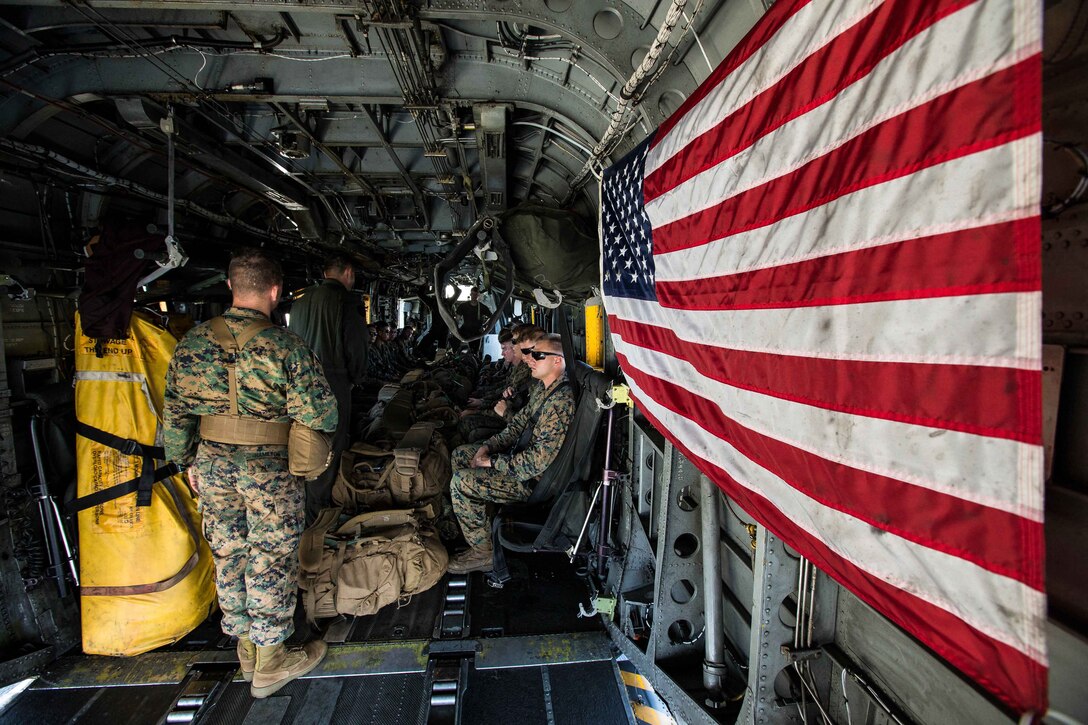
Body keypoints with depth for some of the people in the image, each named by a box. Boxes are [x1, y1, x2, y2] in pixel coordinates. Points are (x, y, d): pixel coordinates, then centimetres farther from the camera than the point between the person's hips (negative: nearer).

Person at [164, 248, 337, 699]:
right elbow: (321, 416, -19)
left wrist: (187, 462, 18)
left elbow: (174, 413, 7)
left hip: (213, 465, 6)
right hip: (269, 469, -5)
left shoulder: (193, 341, 0)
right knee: (270, 561, 9)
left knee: (228, 555, 20)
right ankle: (270, 664, 24)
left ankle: (246, 648, 37)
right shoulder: (283, 344, -17)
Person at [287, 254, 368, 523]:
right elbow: (356, 346, -10)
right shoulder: (346, 302, -10)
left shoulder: (300, 302, 11)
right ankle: (316, 515, 11)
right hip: (333, 386, -7)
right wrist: (357, 377, 7)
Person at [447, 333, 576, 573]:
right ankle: (469, 522, 27)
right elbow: (519, 423, 14)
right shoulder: (543, 388, 4)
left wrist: (492, 462, -19)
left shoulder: (562, 402, -29)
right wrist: (487, 446, 0)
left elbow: (538, 461, -30)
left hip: (535, 479, -10)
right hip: (520, 455, 10)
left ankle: (482, 553, 0)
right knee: (460, 455, 13)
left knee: (462, 482, -18)